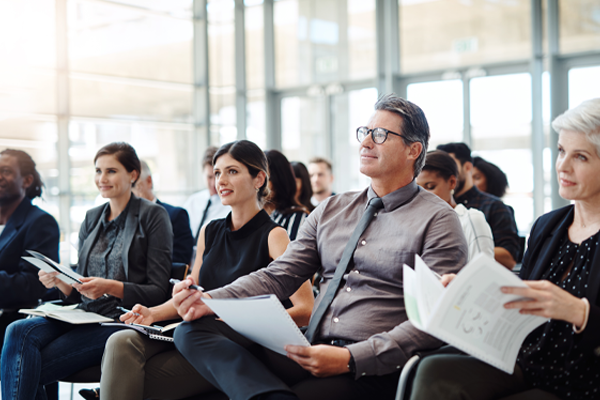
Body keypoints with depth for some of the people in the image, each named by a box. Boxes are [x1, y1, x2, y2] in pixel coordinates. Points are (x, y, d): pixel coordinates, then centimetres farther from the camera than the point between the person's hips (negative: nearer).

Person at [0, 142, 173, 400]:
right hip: (86, 316, 6)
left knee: (29, 369, -23)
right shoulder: (92, 218, 18)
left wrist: (111, 287, -20)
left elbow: (158, 292, -5)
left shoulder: (152, 216, 0)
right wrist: (60, 282, -3)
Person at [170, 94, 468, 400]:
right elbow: (278, 276, 14)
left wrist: (351, 359, -21)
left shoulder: (437, 220, -1)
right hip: (309, 350, 8)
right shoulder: (330, 211, 18)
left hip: (371, 370, -8)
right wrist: (209, 300, -4)